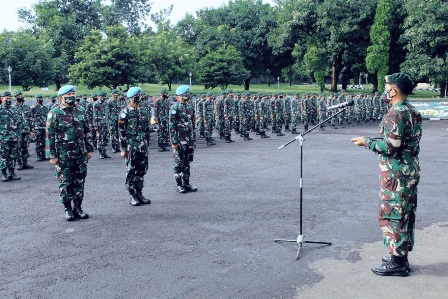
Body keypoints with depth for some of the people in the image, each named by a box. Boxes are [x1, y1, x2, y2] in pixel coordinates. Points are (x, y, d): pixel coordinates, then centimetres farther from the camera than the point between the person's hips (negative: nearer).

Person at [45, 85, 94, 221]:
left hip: (81, 154, 5)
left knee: (79, 181, 9)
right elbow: (49, 136, -8)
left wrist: (89, 149, 14)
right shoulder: (54, 113, -6)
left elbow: (86, 132, 17)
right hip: (63, 156, -5)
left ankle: (78, 207, 21)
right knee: (65, 183, 4)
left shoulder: (79, 112, 10)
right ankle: (68, 209, 15)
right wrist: (52, 155, -11)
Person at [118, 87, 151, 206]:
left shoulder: (144, 111, 10)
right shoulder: (125, 113, -7)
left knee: (142, 171, 9)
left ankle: (139, 194, 19)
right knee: (131, 171, 1)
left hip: (143, 147, 5)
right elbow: (121, 132, -7)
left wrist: (147, 145, 15)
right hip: (131, 147, -5)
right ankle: (132, 195, 9)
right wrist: (123, 149, -10)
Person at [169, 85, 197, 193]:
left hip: (189, 141, 6)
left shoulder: (190, 108, 11)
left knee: (187, 162, 11)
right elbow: (172, 126, -12)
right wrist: (174, 142, -15)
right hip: (179, 141, -6)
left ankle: (186, 183, 18)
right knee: (179, 163, 1)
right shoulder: (175, 108, -9)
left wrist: (194, 139, 15)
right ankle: (179, 185, 9)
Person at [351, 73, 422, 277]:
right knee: (405, 214, 14)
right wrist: (375, 141, 16)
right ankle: (401, 256, 25)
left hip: (395, 173, -10)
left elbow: (391, 146, -22)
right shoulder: (413, 112, 11)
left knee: (392, 214, -2)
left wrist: (367, 142, -10)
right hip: (410, 171, 10)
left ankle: (396, 262, 4)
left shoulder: (395, 114, -18)